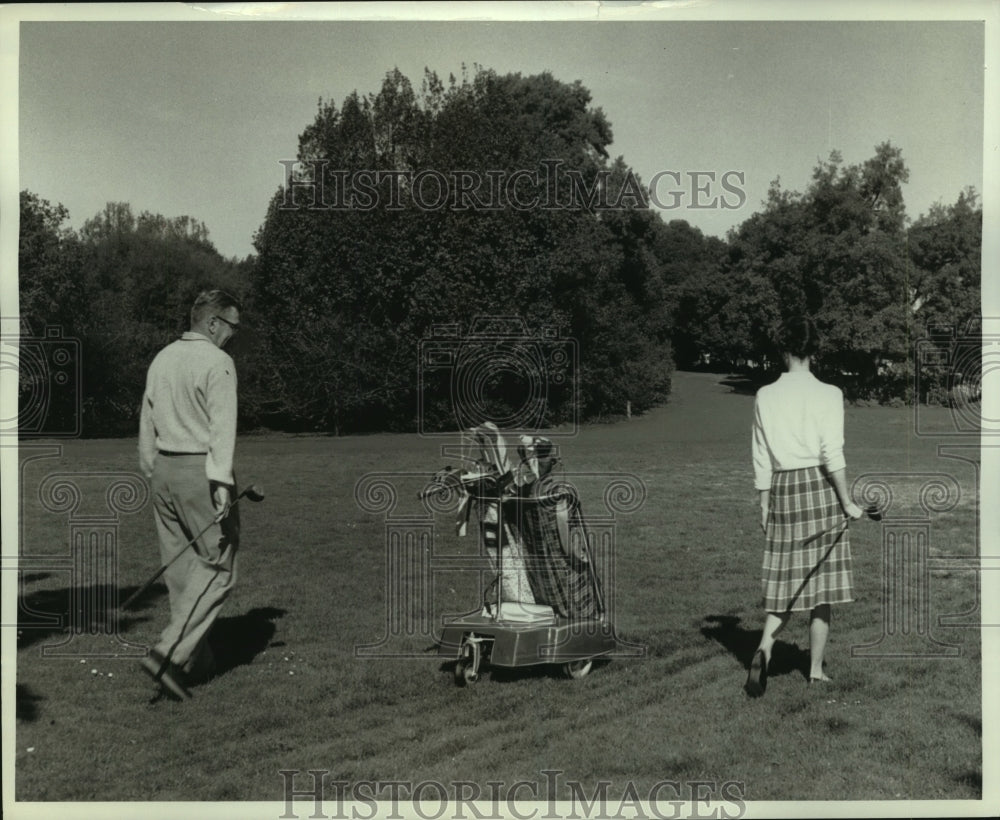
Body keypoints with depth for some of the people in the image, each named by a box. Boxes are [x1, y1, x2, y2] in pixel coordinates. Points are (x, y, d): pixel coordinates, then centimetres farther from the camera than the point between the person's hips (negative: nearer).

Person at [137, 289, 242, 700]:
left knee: (181, 568, 13)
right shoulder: (217, 362, -10)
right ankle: (169, 653, -12)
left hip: (164, 469, 8)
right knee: (217, 568, -2)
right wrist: (222, 482, -24)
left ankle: (198, 660, 21)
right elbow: (222, 425, -19)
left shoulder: (162, 359, 15)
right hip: (201, 471, -8)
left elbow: (147, 423, 19)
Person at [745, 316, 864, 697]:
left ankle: (763, 649, -14)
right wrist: (847, 502, -2)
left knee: (783, 583, 8)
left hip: (783, 489, 2)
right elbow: (832, 454, -10)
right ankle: (816, 670, 14)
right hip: (819, 487, -2)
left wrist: (764, 505, 13)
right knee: (821, 583, 7)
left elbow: (761, 459, 6)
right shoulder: (828, 394, -5)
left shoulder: (765, 397, 3)